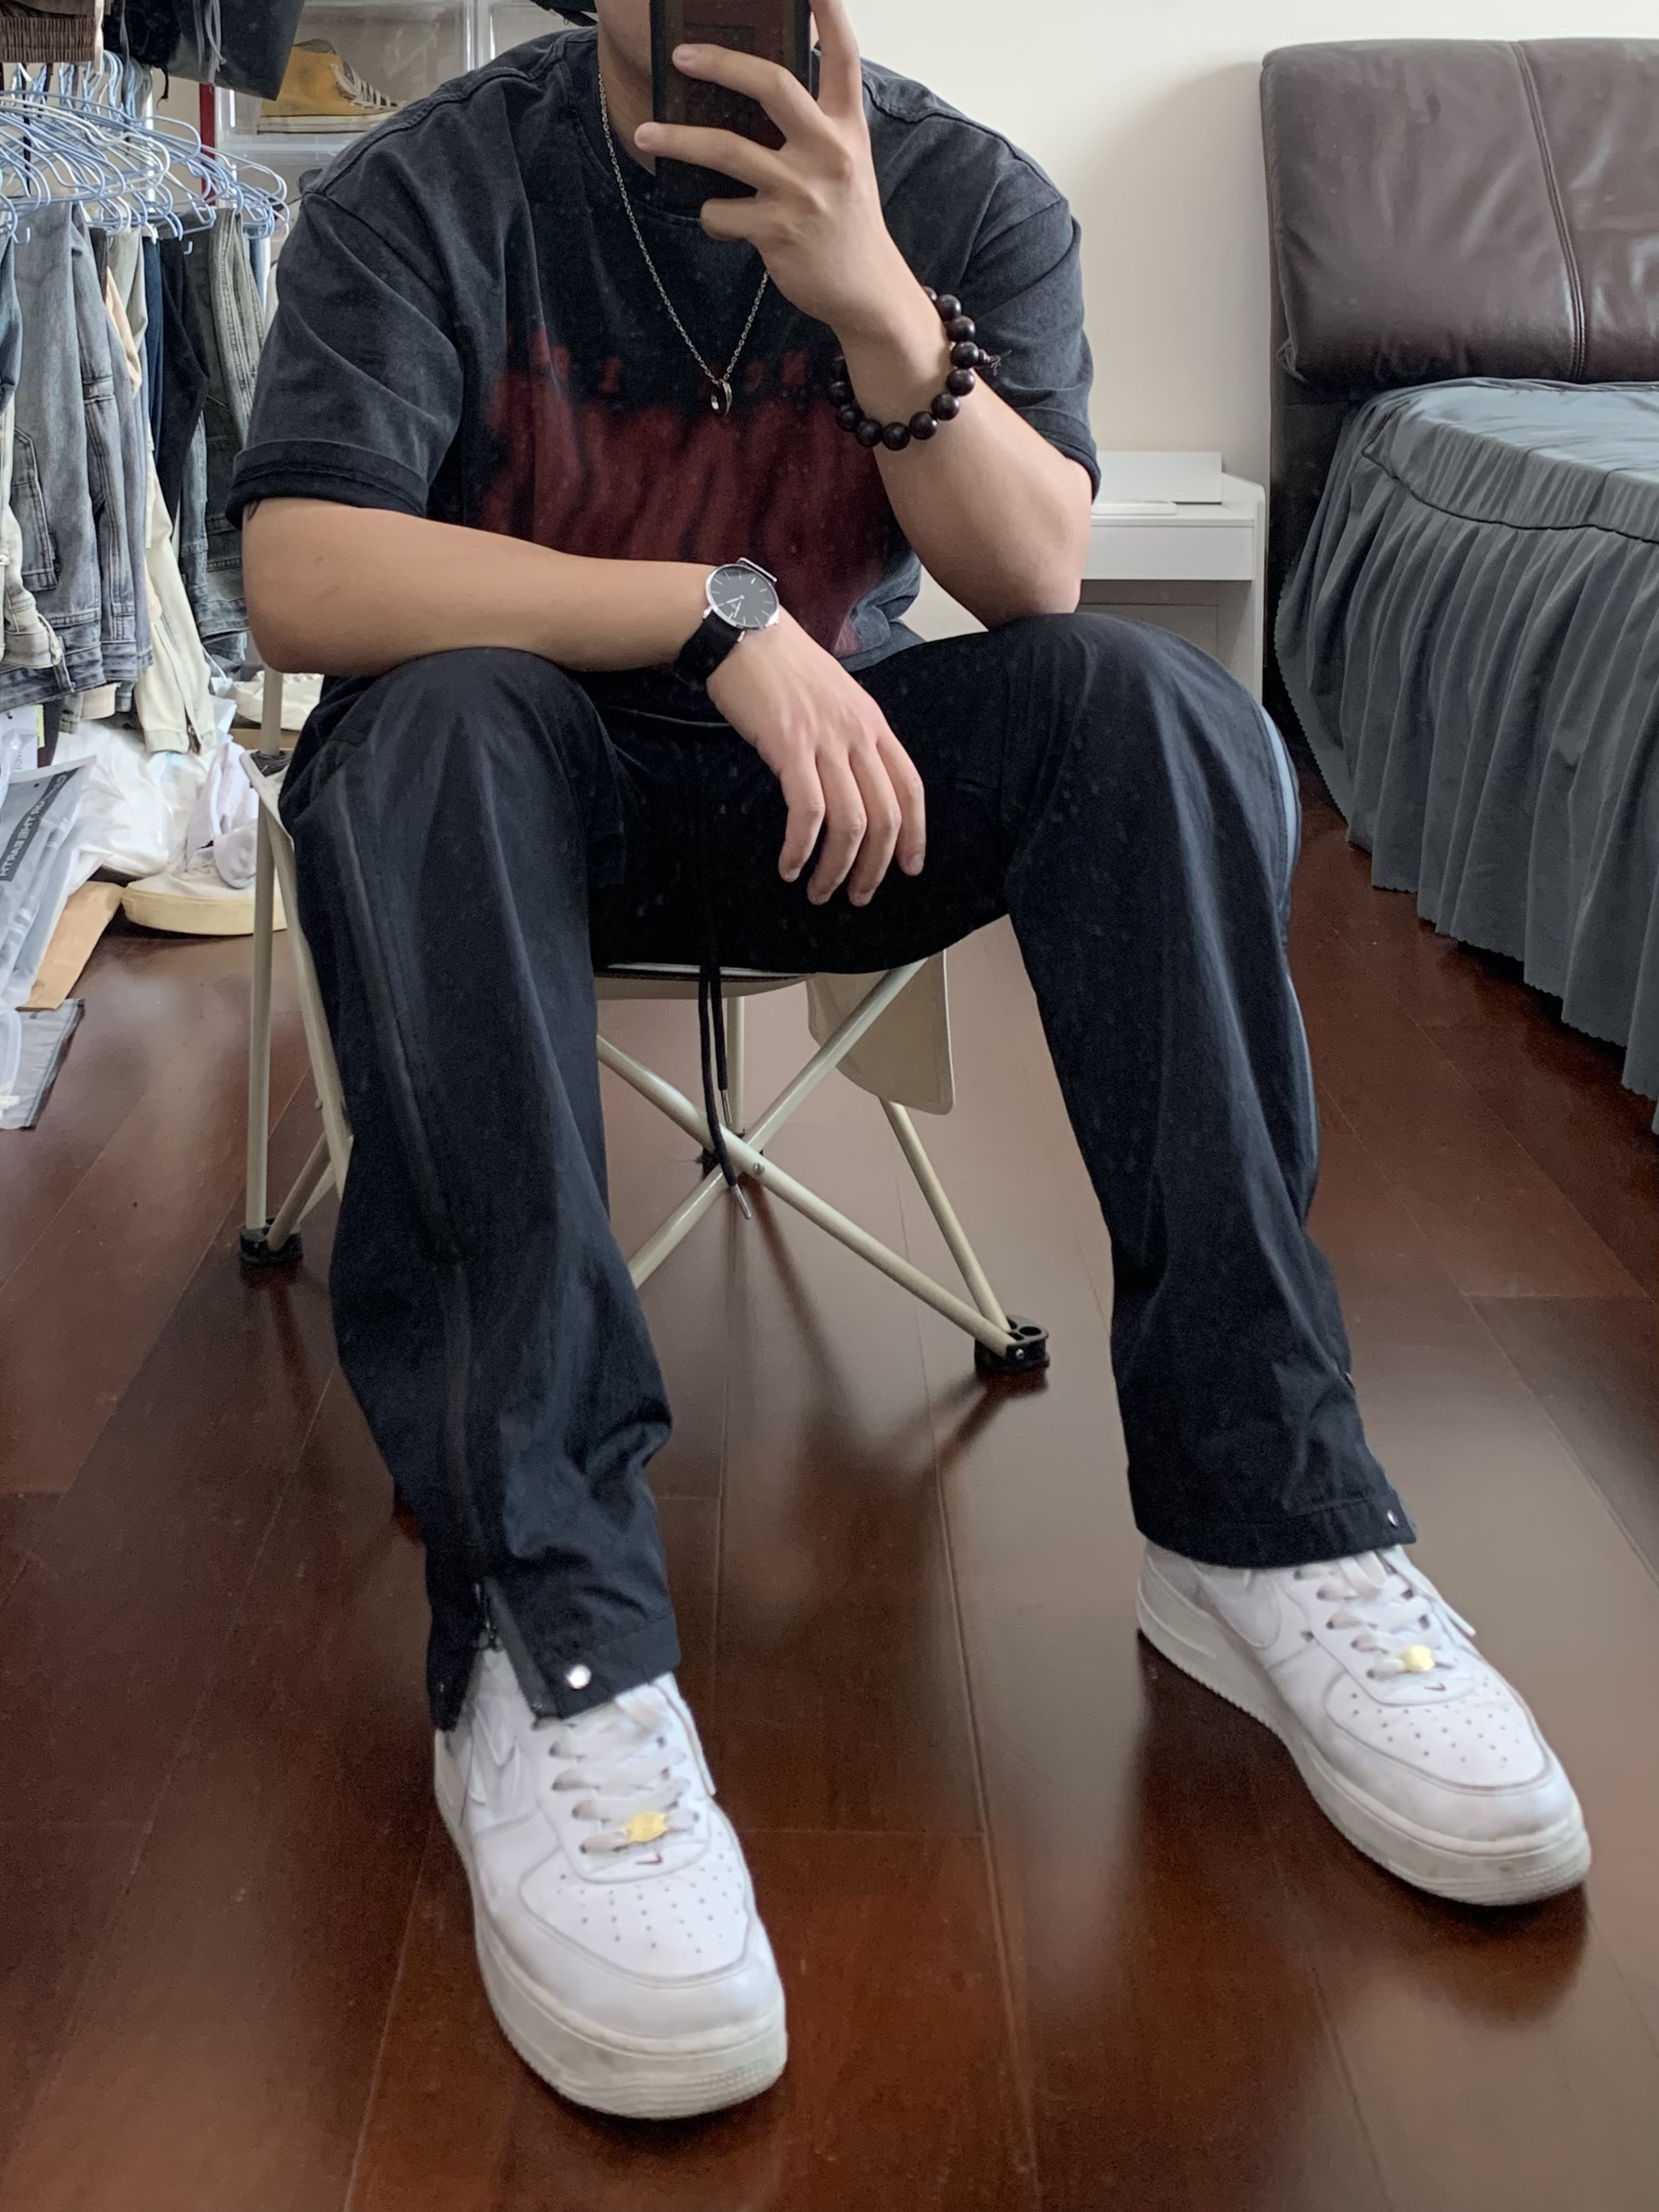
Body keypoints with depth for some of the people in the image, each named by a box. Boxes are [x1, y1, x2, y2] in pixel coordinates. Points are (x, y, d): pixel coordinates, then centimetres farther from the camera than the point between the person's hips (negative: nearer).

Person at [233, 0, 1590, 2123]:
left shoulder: (969, 195, -1)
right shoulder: (428, 192, -8)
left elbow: (1036, 575, -14)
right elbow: (303, 581, -22)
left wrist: (882, 310, -31)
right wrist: (725, 615, -31)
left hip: (839, 766, 2)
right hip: (541, 771, -2)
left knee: (1151, 702, -24)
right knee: (435, 726, -35)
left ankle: (1260, 1512, -24)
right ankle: (544, 1640, -42)